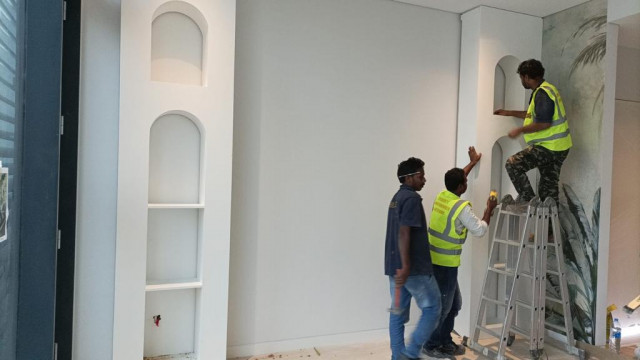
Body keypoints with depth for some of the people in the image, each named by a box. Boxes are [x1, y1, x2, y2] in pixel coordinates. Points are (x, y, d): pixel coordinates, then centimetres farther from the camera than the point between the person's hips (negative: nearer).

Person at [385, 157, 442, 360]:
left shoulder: (397, 197, 16)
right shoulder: (412, 198, -14)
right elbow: (403, 233, -23)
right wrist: (406, 266, -25)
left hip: (395, 266, 9)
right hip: (414, 267, -9)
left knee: (398, 312, 11)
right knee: (432, 308, 4)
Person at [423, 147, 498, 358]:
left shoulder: (441, 196, 5)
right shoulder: (462, 208, -18)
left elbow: (457, 179, 25)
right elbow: (480, 230, -8)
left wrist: (472, 162, 33)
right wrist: (489, 209, 3)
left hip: (435, 260, 9)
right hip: (446, 263, -9)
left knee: (454, 304, 19)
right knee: (443, 306, 3)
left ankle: (446, 342, 27)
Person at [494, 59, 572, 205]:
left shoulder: (542, 93, -18)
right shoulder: (546, 89, 16)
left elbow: (544, 123, -25)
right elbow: (533, 115, 29)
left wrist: (520, 130, -16)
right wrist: (508, 113, 31)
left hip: (549, 147, -10)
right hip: (558, 148, 10)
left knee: (513, 165, -12)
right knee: (548, 187, 15)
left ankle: (528, 200, -7)